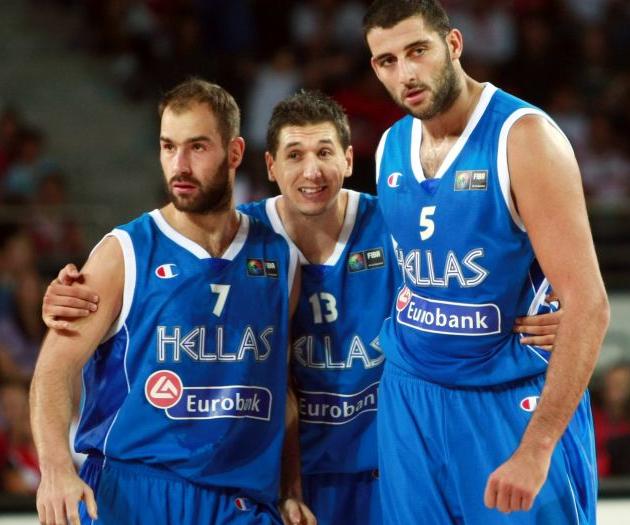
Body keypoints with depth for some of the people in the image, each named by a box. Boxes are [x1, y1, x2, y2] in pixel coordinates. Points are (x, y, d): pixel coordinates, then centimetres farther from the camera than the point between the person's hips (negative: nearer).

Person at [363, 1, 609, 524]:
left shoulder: (522, 137, -16)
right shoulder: (390, 148, 5)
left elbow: (588, 304, -21)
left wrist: (535, 448, -25)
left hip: (516, 403, -6)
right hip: (409, 401, 6)